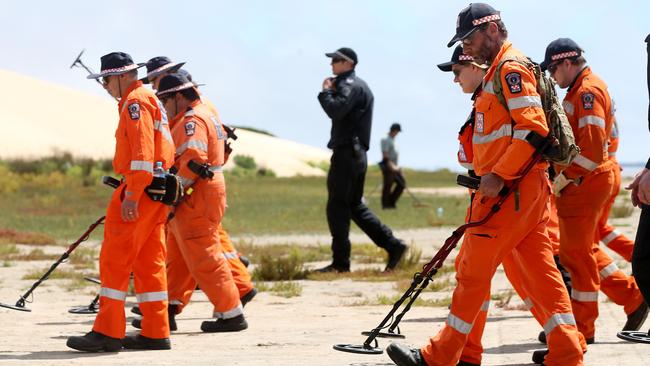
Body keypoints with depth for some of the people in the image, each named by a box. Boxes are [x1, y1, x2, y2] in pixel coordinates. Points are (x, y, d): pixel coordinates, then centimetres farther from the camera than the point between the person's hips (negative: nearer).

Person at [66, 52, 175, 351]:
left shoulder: (136, 102, -11)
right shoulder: (150, 100, 22)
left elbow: (143, 152, -21)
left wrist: (131, 197, -24)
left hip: (139, 192, -10)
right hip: (156, 193, 10)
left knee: (114, 259, -8)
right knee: (149, 263, 10)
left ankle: (107, 332, -10)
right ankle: (155, 333, 10)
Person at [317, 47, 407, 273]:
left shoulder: (349, 85, -11)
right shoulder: (361, 85, 21)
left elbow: (335, 110, -27)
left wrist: (326, 92, -11)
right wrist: (331, 92, 7)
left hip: (346, 153, -10)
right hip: (358, 154, 10)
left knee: (337, 207, -5)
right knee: (355, 206, 15)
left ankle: (340, 262, -4)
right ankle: (393, 245, 9)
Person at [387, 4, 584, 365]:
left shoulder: (511, 68, -11)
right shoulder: (498, 70, 22)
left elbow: (533, 128, -21)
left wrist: (499, 176, -21)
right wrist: (486, 177, 18)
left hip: (509, 190, -10)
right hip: (526, 188, 10)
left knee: (473, 271, -4)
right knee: (540, 271, 6)